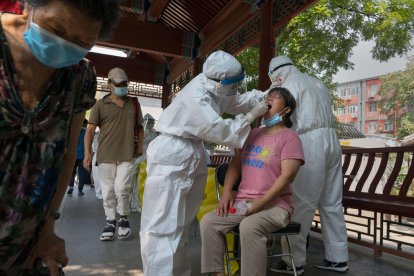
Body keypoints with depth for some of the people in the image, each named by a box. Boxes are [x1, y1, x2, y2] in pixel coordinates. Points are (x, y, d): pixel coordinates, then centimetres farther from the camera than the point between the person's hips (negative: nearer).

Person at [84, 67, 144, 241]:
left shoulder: (134, 104, 11)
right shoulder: (100, 105, 3)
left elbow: (139, 127, 20)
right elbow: (90, 129, -1)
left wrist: (140, 145, 7)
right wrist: (87, 152, -9)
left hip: (127, 155, 0)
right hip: (105, 155, 0)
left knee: (122, 188, -8)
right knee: (108, 191, 6)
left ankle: (123, 219, 16)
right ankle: (110, 222, 22)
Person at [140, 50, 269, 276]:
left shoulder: (211, 84, -1)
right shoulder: (195, 101, -27)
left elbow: (235, 102, 14)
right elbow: (223, 132, -21)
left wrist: (263, 96, 2)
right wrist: (251, 116, -12)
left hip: (193, 159, 9)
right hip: (172, 159, -9)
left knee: (180, 224, 16)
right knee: (163, 225, -5)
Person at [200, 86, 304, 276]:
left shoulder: (289, 137, -4)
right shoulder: (252, 134, 15)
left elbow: (287, 176, -14)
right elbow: (235, 164, 13)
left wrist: (260, 203, -20)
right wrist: (226, 193, -2)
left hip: (275, 205, -6)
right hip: (242, 201, 6)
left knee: (249, 226, -35)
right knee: (208, 222, -14)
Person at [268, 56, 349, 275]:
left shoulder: (289, 85, 0)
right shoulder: (317, 83, 23)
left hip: (310, 142, -8)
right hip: (330, 139, 8)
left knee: (302, 203, -5)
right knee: (332, 202, 10)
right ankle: (337, 258, 17)